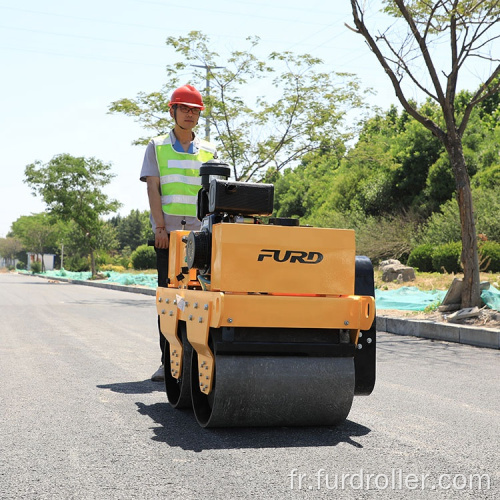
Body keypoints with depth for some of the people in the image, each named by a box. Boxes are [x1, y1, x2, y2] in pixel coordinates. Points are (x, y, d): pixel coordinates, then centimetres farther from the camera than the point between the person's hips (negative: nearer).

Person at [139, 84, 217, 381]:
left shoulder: (209, 151, 15)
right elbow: (153, 189, 2)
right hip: (168, 231, -1)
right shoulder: (157, 147, 11)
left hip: (200, 231, 1)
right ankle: (168, 360, 3)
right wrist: (160, 227, -9)